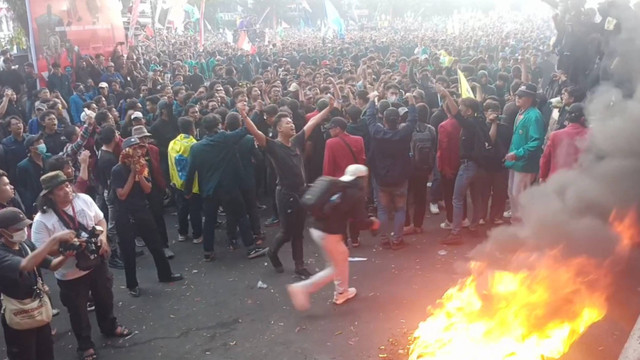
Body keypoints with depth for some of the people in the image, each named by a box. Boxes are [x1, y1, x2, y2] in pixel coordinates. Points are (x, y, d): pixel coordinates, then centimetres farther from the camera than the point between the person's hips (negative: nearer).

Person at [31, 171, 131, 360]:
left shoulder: (84, 199, -11)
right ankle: (85, 345, 40)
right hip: (70, 274, -4)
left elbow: (100, 220, 3)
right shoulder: (42, 220, -24)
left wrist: (103, 236, -15)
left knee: (105, 299, 26)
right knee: (78, 311, 16)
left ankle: (110, 327, 54)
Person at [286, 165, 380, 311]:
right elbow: (359, 222, -8)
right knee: (335, 267, 8)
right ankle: (302, 288, -1)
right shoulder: (357, 194, -7)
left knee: (343, 255, 24)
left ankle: (342, 292, 34)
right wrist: (372, 223, 11)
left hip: (317, 227, 8)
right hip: (328, 233, -8)